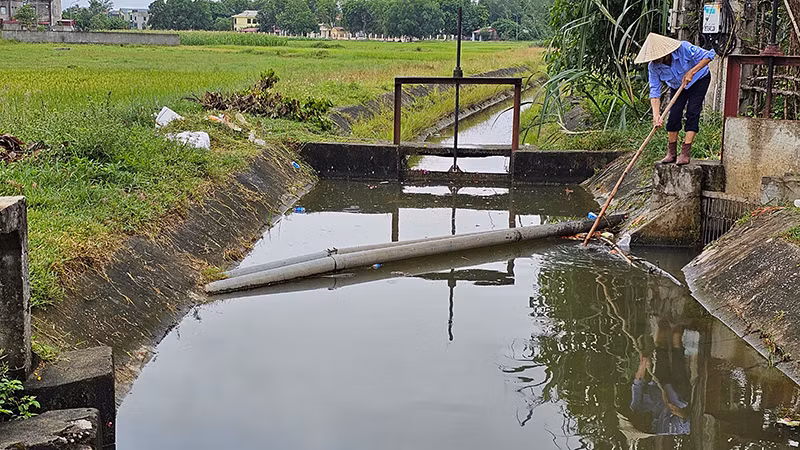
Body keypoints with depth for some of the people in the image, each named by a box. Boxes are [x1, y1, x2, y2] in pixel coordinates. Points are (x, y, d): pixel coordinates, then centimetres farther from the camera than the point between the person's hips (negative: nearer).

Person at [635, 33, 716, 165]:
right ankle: (671, 153, 3)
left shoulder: (683, 48, -36)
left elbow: (709, 55, -29)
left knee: (692, 112, -14)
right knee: (674, 114, -8)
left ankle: (685, 153, -17)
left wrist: (691, 72, -38)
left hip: (699, 79, -3)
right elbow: (655, 92, -25)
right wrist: (656, 115, -37)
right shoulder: (653, 67, -24)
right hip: (677, 85, 3)